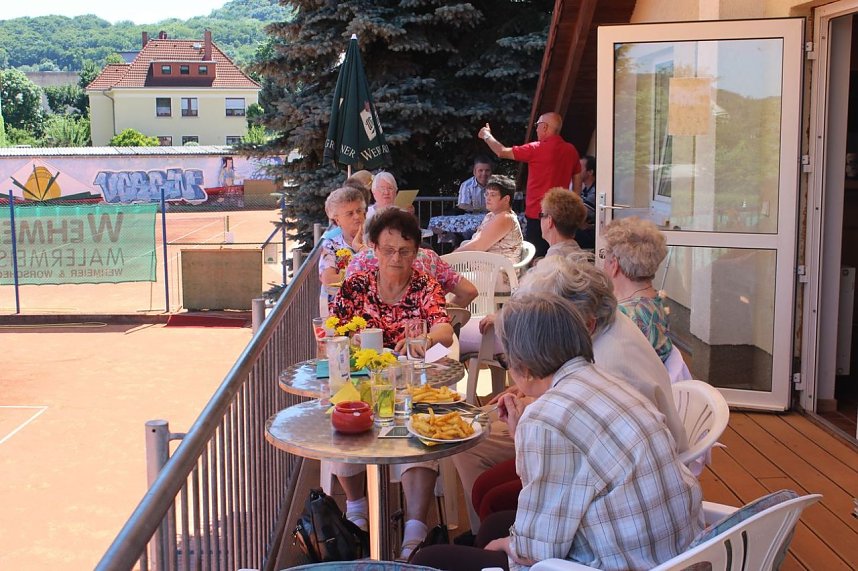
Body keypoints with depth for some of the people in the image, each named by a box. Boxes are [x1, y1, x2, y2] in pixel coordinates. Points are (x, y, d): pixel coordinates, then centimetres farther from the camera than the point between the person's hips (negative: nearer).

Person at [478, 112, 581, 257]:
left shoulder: (537, 149, -12)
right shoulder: (571, 150, 6)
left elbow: (502, 152, -5)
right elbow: (577, 180, 12)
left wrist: (486, 135, 12)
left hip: (537, 214, -7)